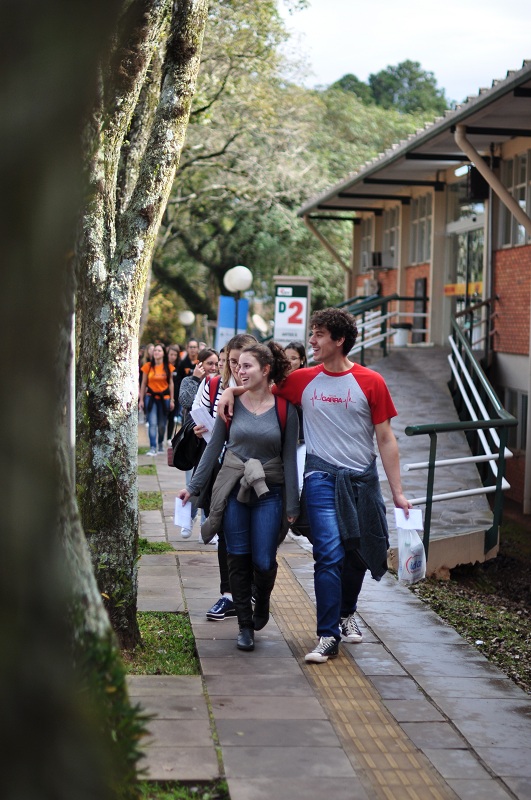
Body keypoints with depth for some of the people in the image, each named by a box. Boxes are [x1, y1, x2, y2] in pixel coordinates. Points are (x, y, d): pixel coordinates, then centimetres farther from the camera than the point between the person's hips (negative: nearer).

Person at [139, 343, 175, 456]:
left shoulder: (168, 367, 2)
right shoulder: (148, 366, -1)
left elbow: (171, 383, 7)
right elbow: (143, 383, 4)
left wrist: (172, 400, 4)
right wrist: (141, 399, 1)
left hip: (164, 398, 1)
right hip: (151, 397, -1)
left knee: (162, 424, 11)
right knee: (152, 423, -12)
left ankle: (161, 443, 36)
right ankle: (153, 448, -13)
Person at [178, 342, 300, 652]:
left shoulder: (285, 409, -2)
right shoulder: (231, 404, 2)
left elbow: (290, 458, 0)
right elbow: (214, 448, 8)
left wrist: (292, 505, -1)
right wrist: (193, 486, 7)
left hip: (269, 491, -1)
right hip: (234, 489, 1)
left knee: (264, 561, -4)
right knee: (238, 559, 3)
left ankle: (262, 603, 29)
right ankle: (245, 625, 16)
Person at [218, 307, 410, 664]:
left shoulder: (371, 382, -3)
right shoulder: (303, 380, 3)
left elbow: (386, 439, -2)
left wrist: (397, 491, -4)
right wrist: (231, 390, 1)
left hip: (363, 479, 0)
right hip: (322, 476, 0)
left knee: (359, 553, 12)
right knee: (329, 554, -11)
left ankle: (346, 612, 39)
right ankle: (328, 635, -5)